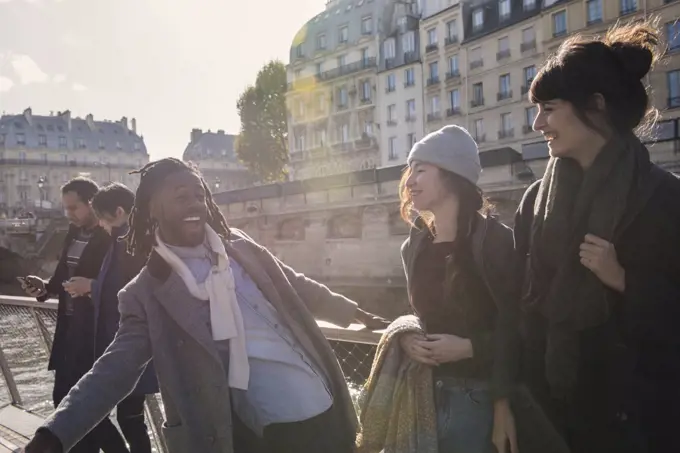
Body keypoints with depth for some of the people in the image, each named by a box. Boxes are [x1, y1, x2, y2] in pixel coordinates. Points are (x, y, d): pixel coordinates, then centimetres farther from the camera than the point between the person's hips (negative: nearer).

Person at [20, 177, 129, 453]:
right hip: (71, 328, 8)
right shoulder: (74, 232, 10)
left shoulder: (112, 238, -14)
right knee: (64, 397, 14)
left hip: (96, 332, -8)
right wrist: (46, 287, 0)